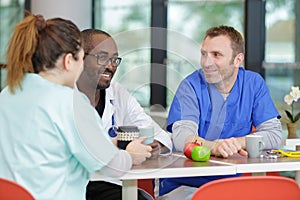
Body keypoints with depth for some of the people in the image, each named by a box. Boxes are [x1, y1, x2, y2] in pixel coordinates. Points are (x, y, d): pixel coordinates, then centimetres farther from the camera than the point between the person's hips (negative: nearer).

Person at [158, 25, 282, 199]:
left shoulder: (254, 83, 5)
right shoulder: (191, 86, -5)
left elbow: (274, 134, 0)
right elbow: (181, 138, -19)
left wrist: (236, 143, -16)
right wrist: (213, 146, -40)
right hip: (185, 186, -4)